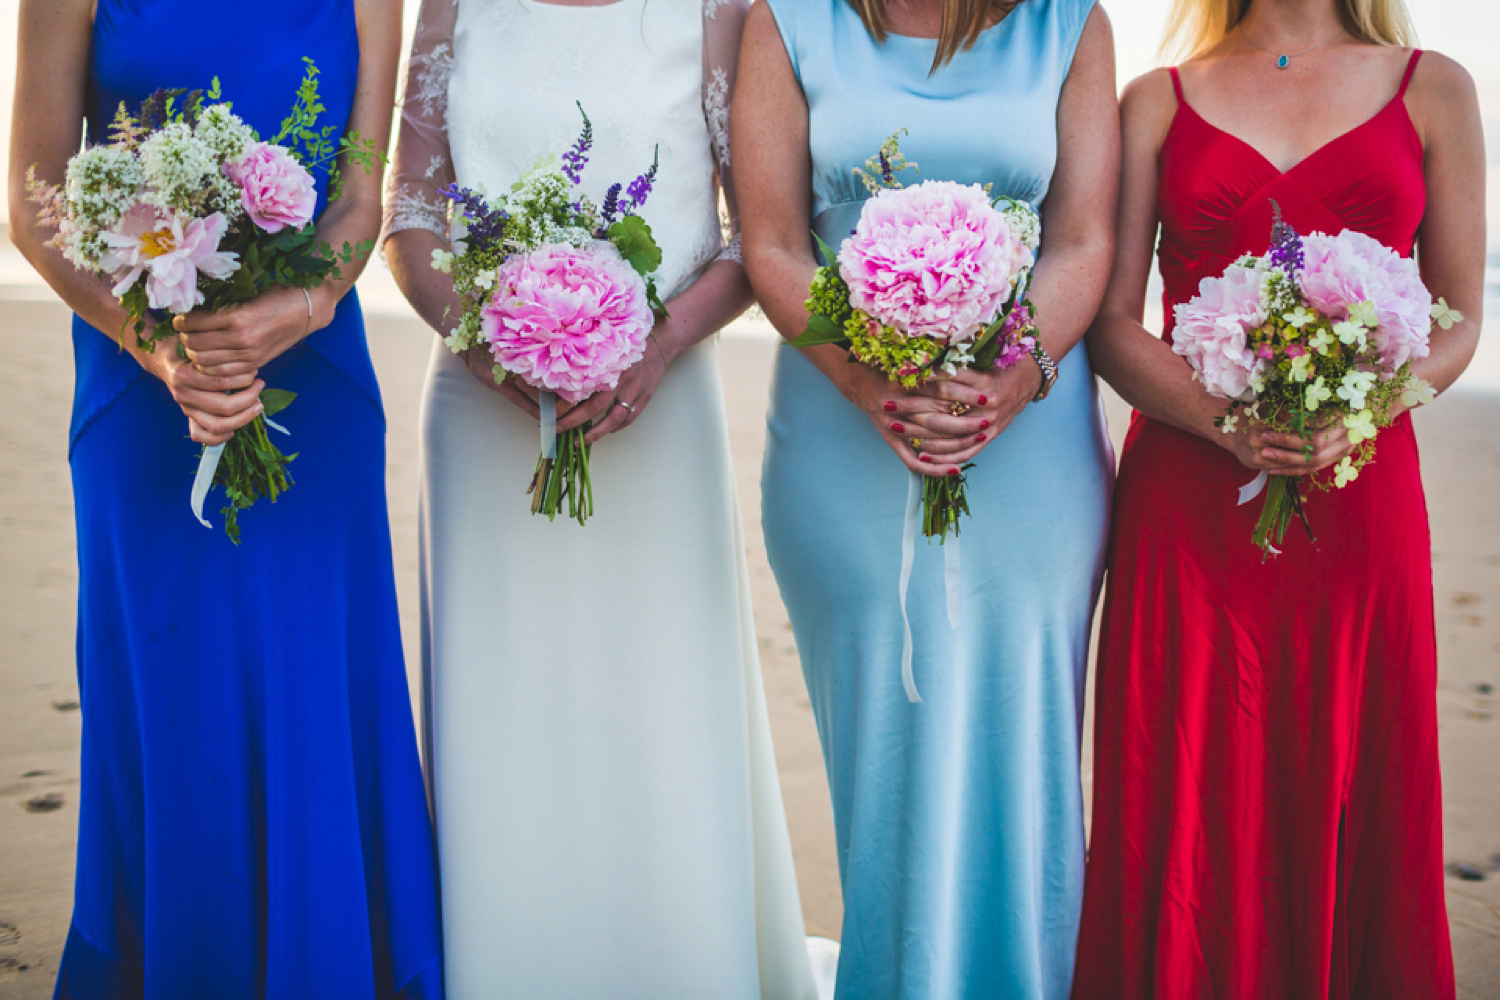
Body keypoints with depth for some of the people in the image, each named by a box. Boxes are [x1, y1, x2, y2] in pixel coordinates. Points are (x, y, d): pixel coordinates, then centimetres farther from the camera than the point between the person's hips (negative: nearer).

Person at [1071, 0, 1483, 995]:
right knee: (1186, 807, 2)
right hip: (1185, 495, 0)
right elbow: (1111, 322, 2)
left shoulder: (1432, 89, 11)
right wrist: (1228, 424, -15)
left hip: (1359, 493, 1)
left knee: (1347, 808, 5)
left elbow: (1458, 323, 8)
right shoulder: (1159, 102, 10)